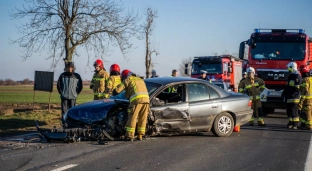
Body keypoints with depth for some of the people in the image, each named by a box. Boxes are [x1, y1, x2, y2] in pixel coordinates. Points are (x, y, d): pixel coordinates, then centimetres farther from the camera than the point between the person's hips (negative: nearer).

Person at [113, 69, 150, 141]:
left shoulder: (127, 80, 14)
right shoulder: (140, 80, 34)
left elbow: (117, 90, 9)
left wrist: (114, 92, 32)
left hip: (136, 100, -6)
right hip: (146, 99, 6)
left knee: (132, 119, -1)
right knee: (142, 119, 11)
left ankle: (130, 136, -2)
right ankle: (140, 136, 11)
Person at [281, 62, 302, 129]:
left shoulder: (297, 76, -12)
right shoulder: (290, 76, 18)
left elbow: (298, 88, -19)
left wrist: (293, 94, -22)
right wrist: (284, 93, 18)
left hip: (294, 98, -9)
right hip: (288, 97, 9)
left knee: (294, 111, -8)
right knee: (288, 111, 12)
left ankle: (295, 124, -5)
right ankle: (290, 122, 20)